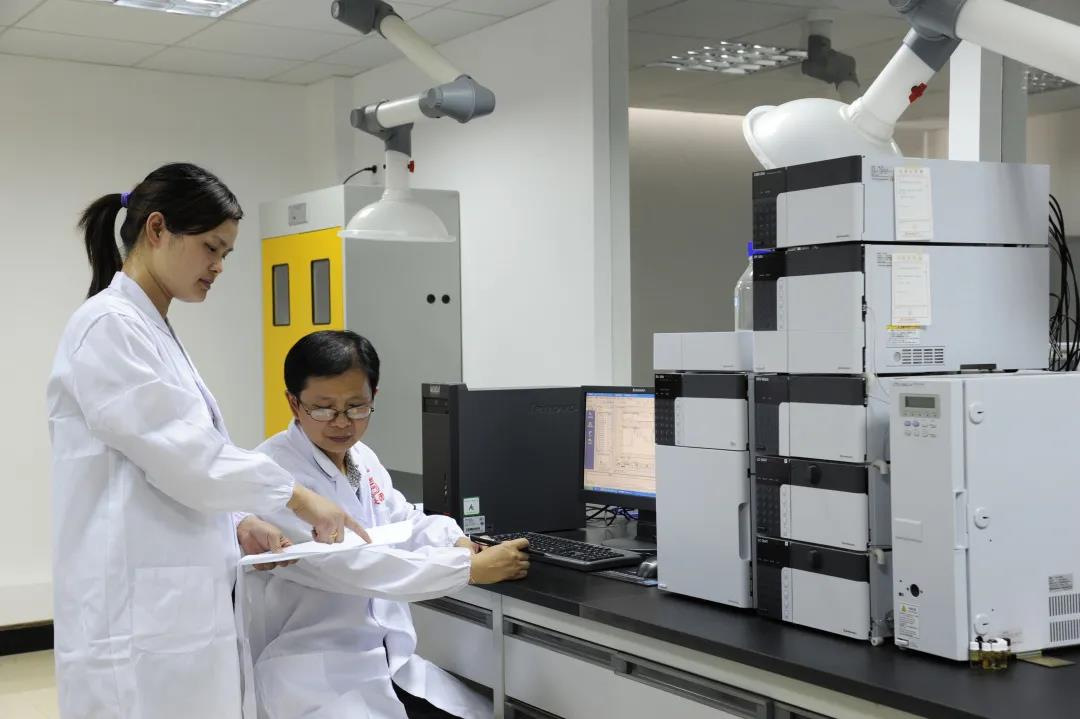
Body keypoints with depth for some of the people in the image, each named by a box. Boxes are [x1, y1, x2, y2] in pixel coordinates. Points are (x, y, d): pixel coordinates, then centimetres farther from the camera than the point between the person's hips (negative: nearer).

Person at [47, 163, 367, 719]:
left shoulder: (151, 332, 17)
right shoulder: (110, 325, -13)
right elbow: (180, 454, -18)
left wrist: (238, 526, 6)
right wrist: (295, 496, -9)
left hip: (172, 610, 10)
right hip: (138, 618, -10)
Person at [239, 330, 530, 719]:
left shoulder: (363, 458, 10)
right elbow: (348, 563, -25)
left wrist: (455, 542, -9)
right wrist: (471, 569, -26)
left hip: (389, 663, 8)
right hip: (310, 674, -8)